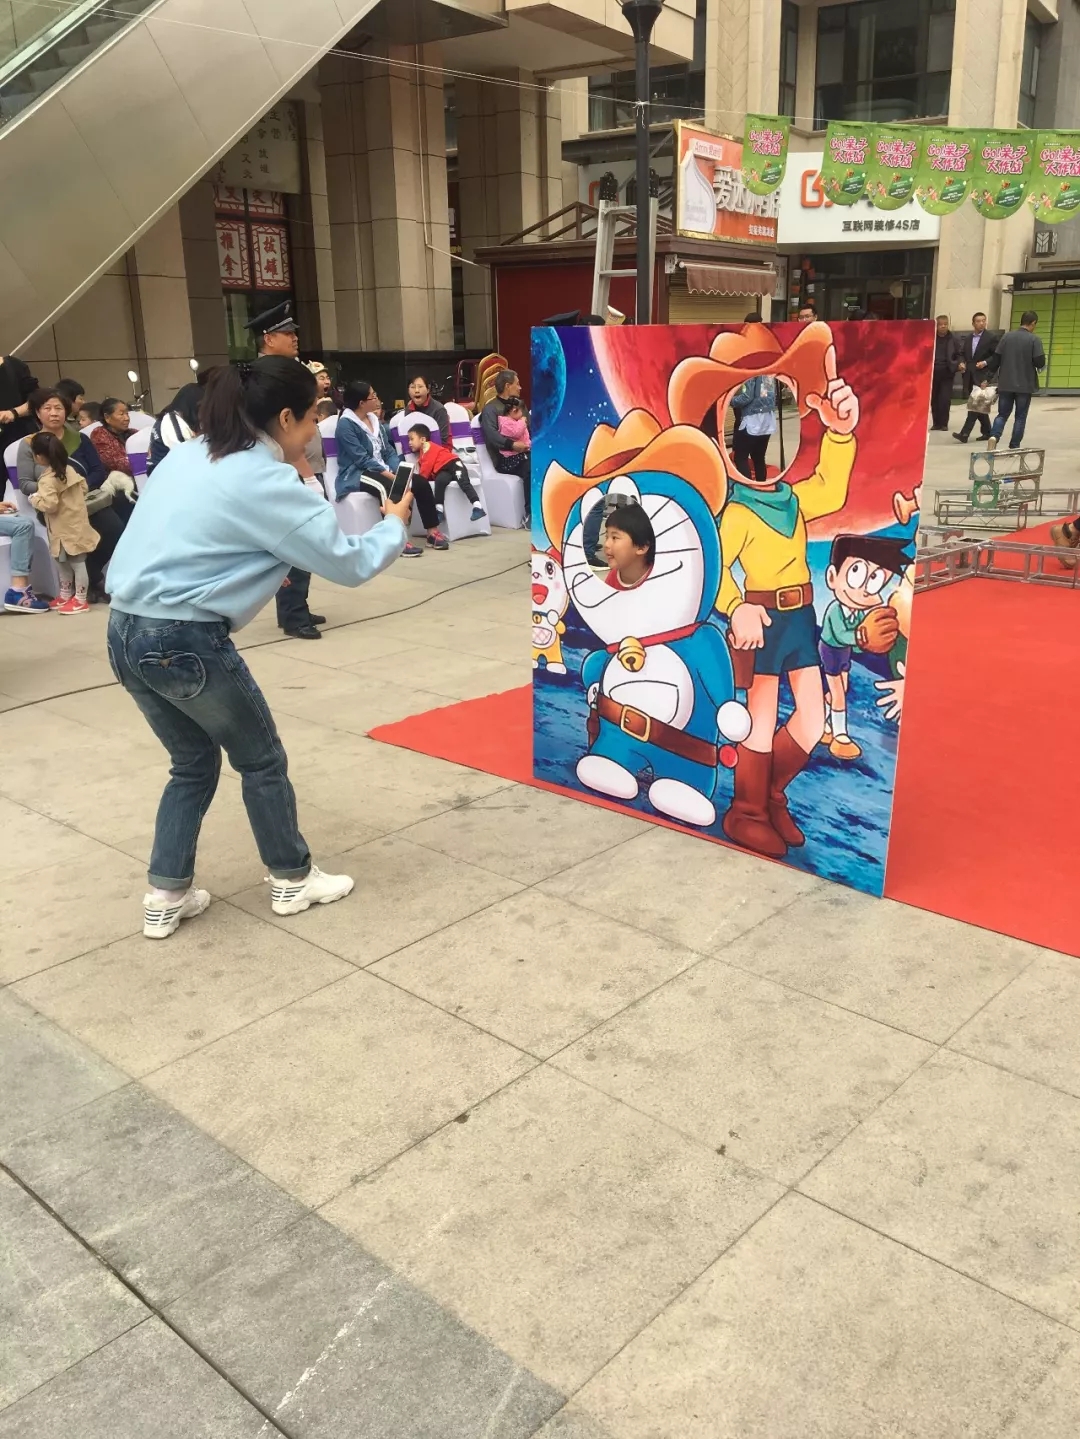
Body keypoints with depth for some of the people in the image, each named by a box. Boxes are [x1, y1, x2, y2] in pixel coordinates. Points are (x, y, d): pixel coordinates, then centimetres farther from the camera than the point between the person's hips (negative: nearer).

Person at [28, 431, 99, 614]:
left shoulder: (48, 480, -20)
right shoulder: (69, 470, 5)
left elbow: (49, 504, -28)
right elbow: (83, 488, 14)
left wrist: (34, 499, -9)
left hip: (67, 529, -10)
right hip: (75, 524, 10)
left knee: (77, 563, -2)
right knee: (63, 562, 20)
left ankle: (80, 600, 4)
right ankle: (65, 596, 31)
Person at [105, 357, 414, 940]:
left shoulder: (187, 457, 11)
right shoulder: (265, 481, -11)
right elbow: (348, 562, -8)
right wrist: (395, 524, 9)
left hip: (126, 633, 8)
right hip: (186, 642, -8)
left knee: (194, 762, 23)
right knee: (261, 760, 14)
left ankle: (166, 896, 25)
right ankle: (292, 881, 30)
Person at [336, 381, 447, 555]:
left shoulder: (375, 420, 13)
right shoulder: (345, 425, -11)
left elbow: (388, 451, 11)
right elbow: (362, 460, -18)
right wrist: (390, 475, -24)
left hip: (383, 470, 8)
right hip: (356, 474, -7)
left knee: (420, 482, -13)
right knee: (390, 487, -37)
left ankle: (432, 531, -9)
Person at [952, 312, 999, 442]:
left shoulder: (991, 338, -3)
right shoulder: (967, 338, 14)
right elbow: (961, 354, 16)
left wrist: (986, 362, -17)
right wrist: (961, 363, -4)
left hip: (982, 376, -6)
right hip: (969, 376, 6)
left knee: (975, 405, -13)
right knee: (980, 406, 13)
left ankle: (964, 434, -21)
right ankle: (987, 432, 23)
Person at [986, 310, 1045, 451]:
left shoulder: (1006, 337, 1)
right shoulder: (1034, 339, -9)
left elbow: (995, 359, 2)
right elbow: (1040, 363, -13)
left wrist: (992, 374, 18)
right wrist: (1042, 360, 10)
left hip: (1005, 384, 3)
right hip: (1025, 385, -3)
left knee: (1003, 414, 11)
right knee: (1020, 417, 8)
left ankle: (994, 436, -15)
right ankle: (1014, 447, 8)